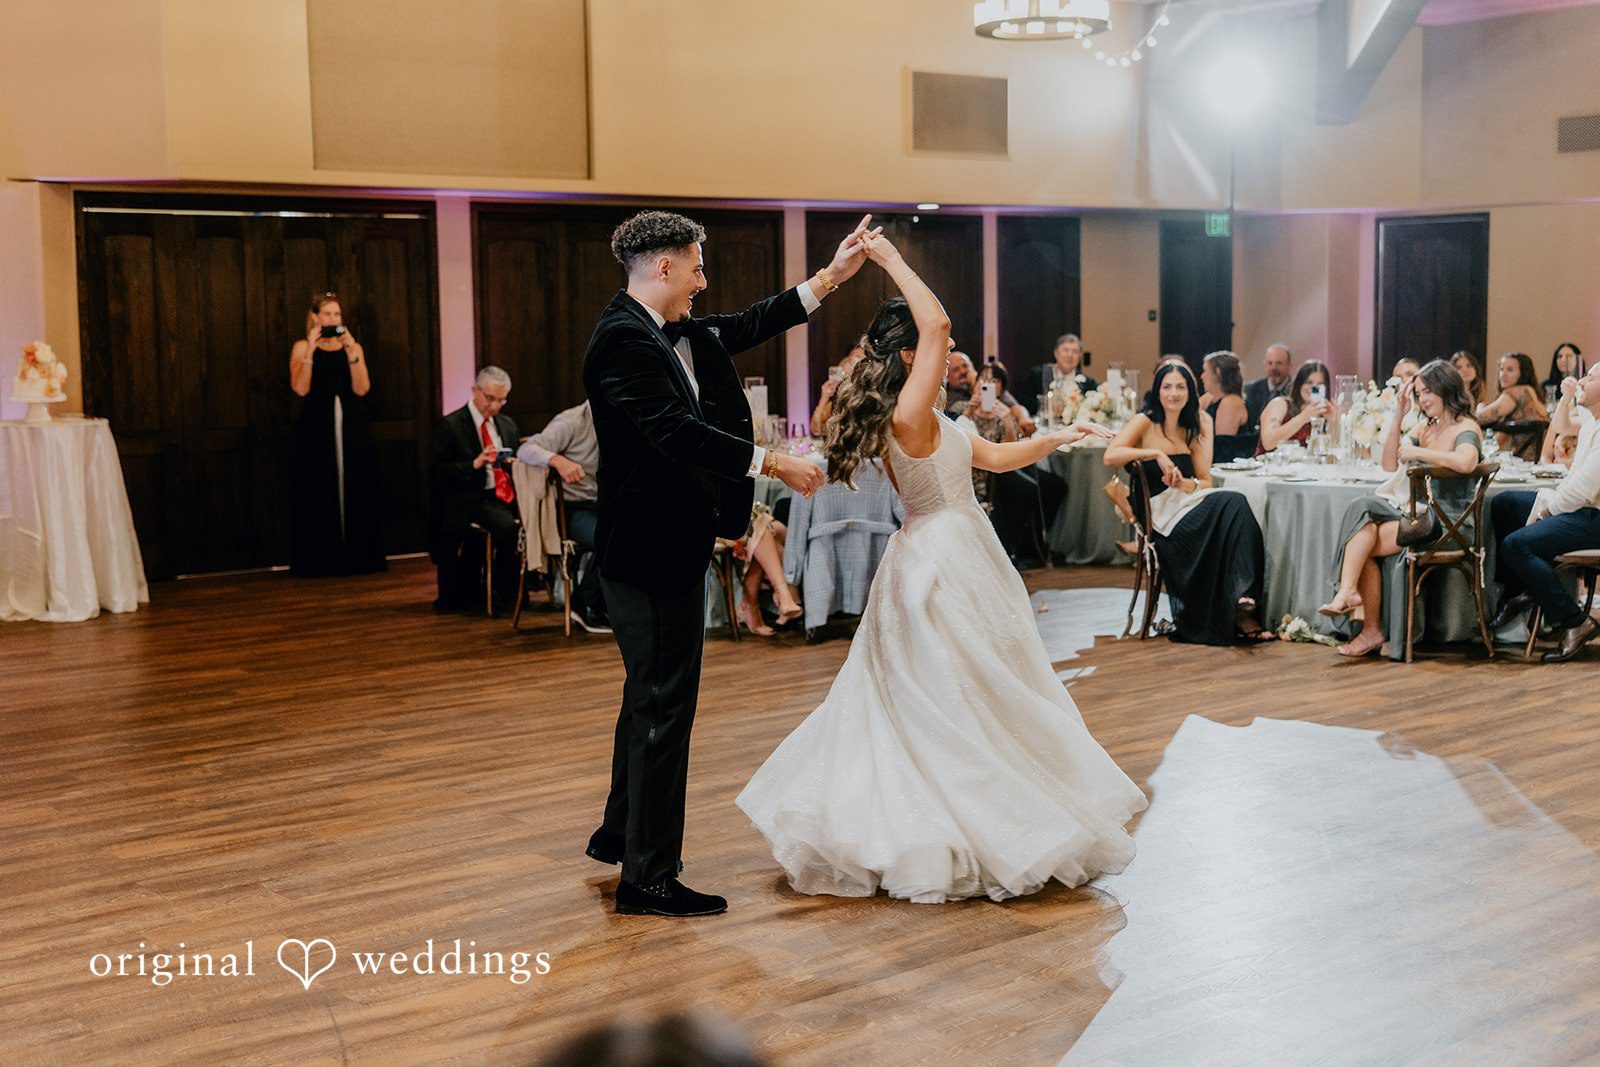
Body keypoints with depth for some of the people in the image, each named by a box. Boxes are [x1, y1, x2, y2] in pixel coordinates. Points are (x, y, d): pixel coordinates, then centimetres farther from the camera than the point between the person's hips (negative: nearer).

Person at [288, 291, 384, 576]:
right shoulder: (302, 347, 5)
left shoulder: (353, 347, 10)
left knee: (355, 491, 1)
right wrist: (311, 349, -14)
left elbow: (361, 389, -4)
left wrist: (350, 351, -11)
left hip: (351, 428, 2)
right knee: (318, 493, -4)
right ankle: (317, 560, 0)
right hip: (316, 429, -2)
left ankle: (356, 557, 7)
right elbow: (300, 388, -10)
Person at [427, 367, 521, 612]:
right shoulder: (448, 426, -1)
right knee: (508, 526, -34)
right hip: (473, 501, -6)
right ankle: (498, 591, -13)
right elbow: (436, 472, -8)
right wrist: (474, 464, -20)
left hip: (507, 496, 6)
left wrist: (514, 465, 1)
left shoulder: (507, 425, 19)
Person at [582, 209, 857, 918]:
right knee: (663, 705, -4)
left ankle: (620, 832, 39)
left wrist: (830, 277, 20)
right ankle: (647, 878, 6)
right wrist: (773, 463, -25)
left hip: (668, 546, 11)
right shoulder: (624, 339, -19)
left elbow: (749, 327, 22)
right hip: (654, 549, -11)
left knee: (650, 693, 22)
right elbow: (678, 430, -28)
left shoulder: (679, 334, 11)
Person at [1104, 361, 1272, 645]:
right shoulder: (1145, 422, 4)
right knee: (1234, 503, -30)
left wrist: (1185, 483, -7)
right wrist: (1156, 454, -18)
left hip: (1189, 501, 6)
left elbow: (1205, 481, 15)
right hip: (1160, 510, -6)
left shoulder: (1191, 429, 23)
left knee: (1235, 504, -29)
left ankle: (1243, 609, -36)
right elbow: (1110, 456, -14)